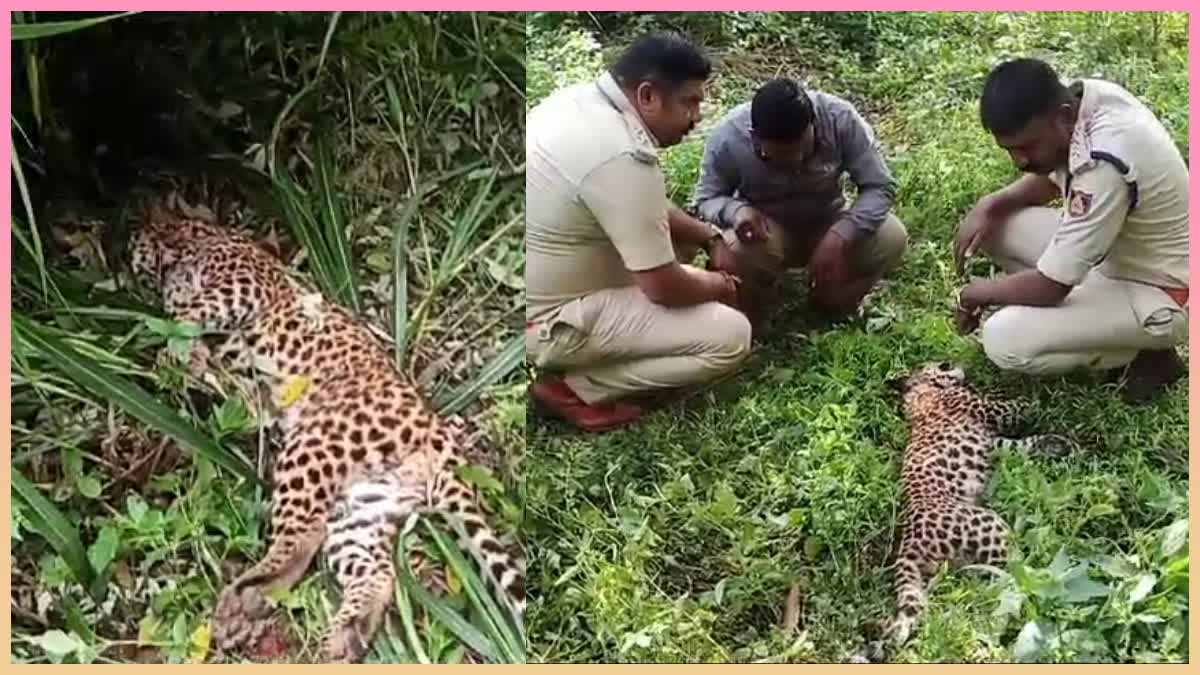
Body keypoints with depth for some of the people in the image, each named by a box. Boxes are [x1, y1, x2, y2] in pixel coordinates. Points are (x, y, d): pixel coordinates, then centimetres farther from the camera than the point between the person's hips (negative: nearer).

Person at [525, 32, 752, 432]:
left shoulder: (582, 99, 1)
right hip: (546, 322, -10)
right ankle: (575, 387, -3)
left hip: (545, 279, 10)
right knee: (731, 336, -12)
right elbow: (665, 288, -22)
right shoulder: (622, 157, -29)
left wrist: (711, 239, 8)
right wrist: (717, 286, -1)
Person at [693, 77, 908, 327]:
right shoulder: (728, 138, -27)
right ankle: (755, 304, 2)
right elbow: (706, 200, -12)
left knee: (892, 238, -26)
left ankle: (830, 300, 3)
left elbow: (880, 187, -20)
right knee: (730, 256, -35)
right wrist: (737, 210, -36)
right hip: (766, 230, -1)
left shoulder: (841, 118, -27)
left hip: (827, 225, 2)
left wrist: (840, 235, -36)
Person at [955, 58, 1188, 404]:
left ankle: (1143, 356, 0)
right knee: (994, 225, 0)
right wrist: (991, 205, -6)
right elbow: (1053, 177, 12)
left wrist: (977, 293, -10)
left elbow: (1049, 287, -29)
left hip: (1158, 296, -9)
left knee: (1003, 341, -23)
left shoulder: (1102, 165, -36)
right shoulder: (1084, 96, -10)